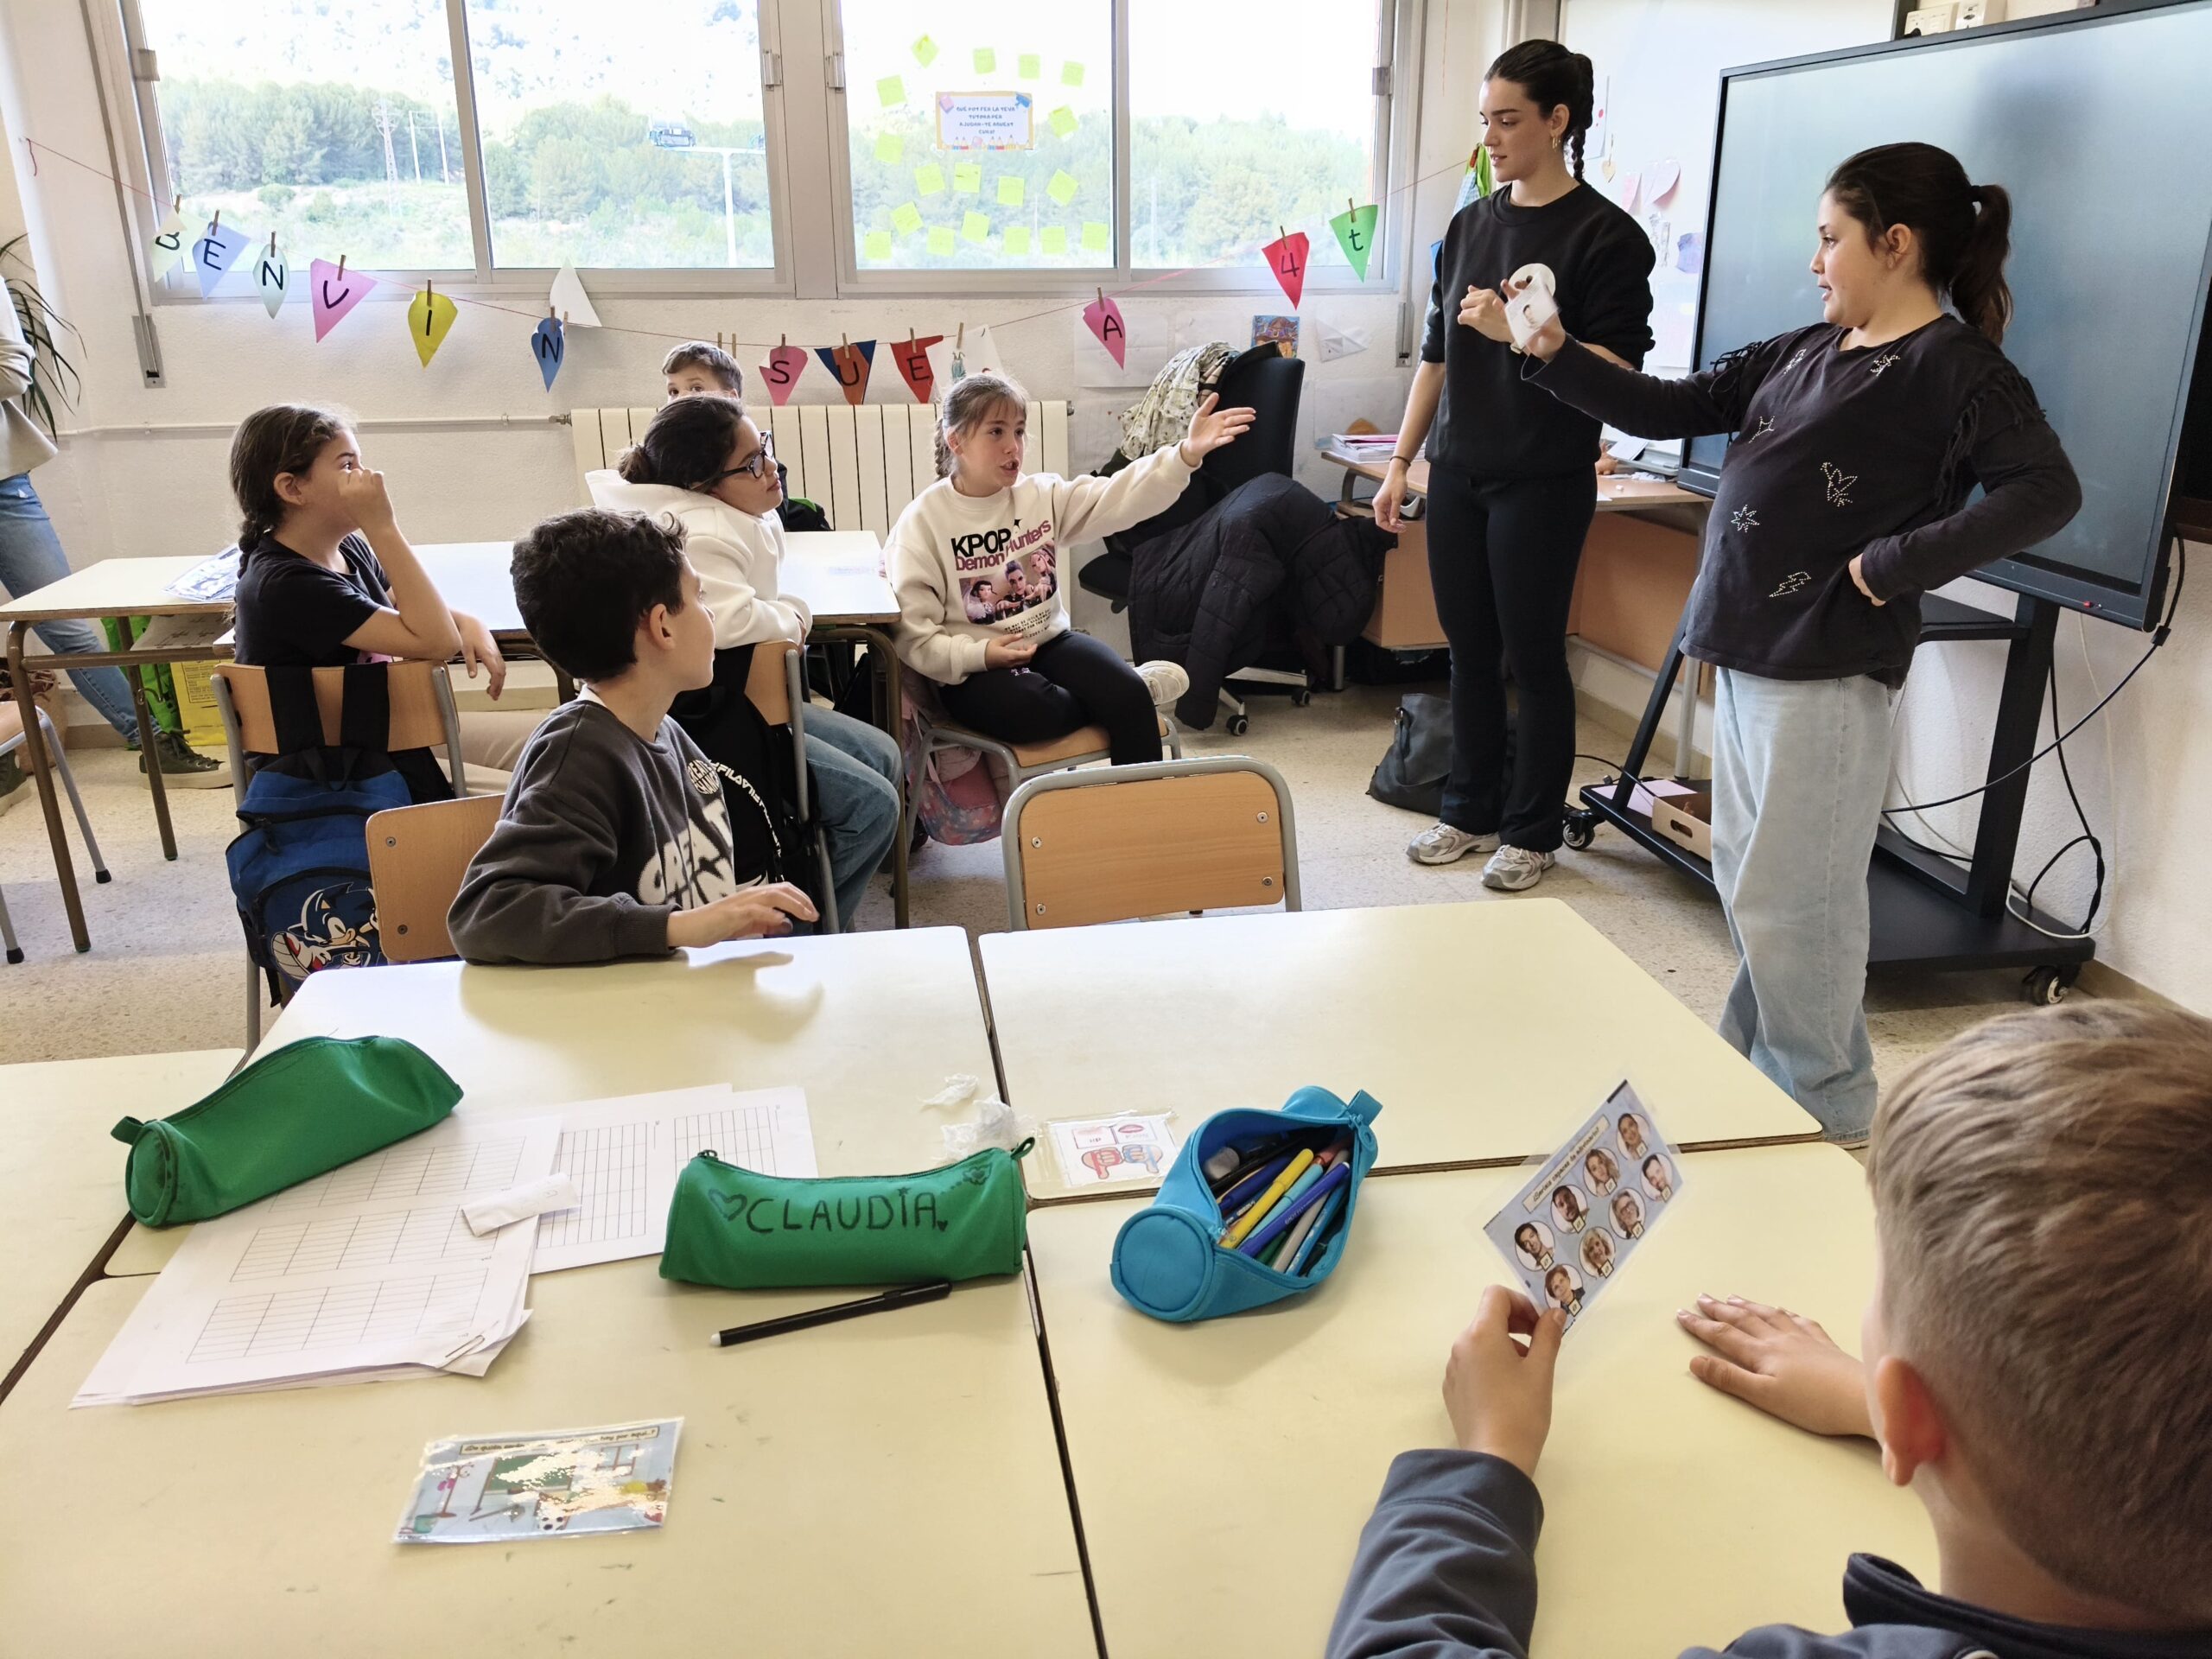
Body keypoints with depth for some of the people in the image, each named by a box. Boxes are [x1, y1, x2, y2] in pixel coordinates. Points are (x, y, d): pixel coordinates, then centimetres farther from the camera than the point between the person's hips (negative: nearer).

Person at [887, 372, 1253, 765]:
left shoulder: (1044, 495, 3)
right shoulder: (923, 521, -8)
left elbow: (1119, 497, -12)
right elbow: (912, 635, -10)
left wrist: (1186, 454, -27)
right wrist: (980, 655, -23)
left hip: (1050, 642, 4)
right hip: (974, 669, -4)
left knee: (1127, 692, -22)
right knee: (1030, 708, -34)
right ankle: (1136, 690, -8)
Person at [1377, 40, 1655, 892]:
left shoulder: (1606, 235, -6)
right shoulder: (1470, 224, 11)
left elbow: (1618, 371, -12)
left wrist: (1520, 335, -23)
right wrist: (1400, 461, 11)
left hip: (1543, 480, -5)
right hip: (1458, 472, 6)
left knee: (1533, 656, 1)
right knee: (1469, 650, 11)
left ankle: (1532, 832, 14)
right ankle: (1471, 810, 24)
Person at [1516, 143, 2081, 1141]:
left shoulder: (1954, 368, -9)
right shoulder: (1804, 352, 13)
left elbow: (2046, 491, -22)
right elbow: (1667, 412, 15)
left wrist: (1894, 565, -22)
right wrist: (1553, 353, 7)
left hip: (1826, 666, -8)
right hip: (1747, 648, 8)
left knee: (1786, 898, -2)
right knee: (1745, 877, 16)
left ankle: (1830, 1114, 15)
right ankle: (1755, 1066, 33)